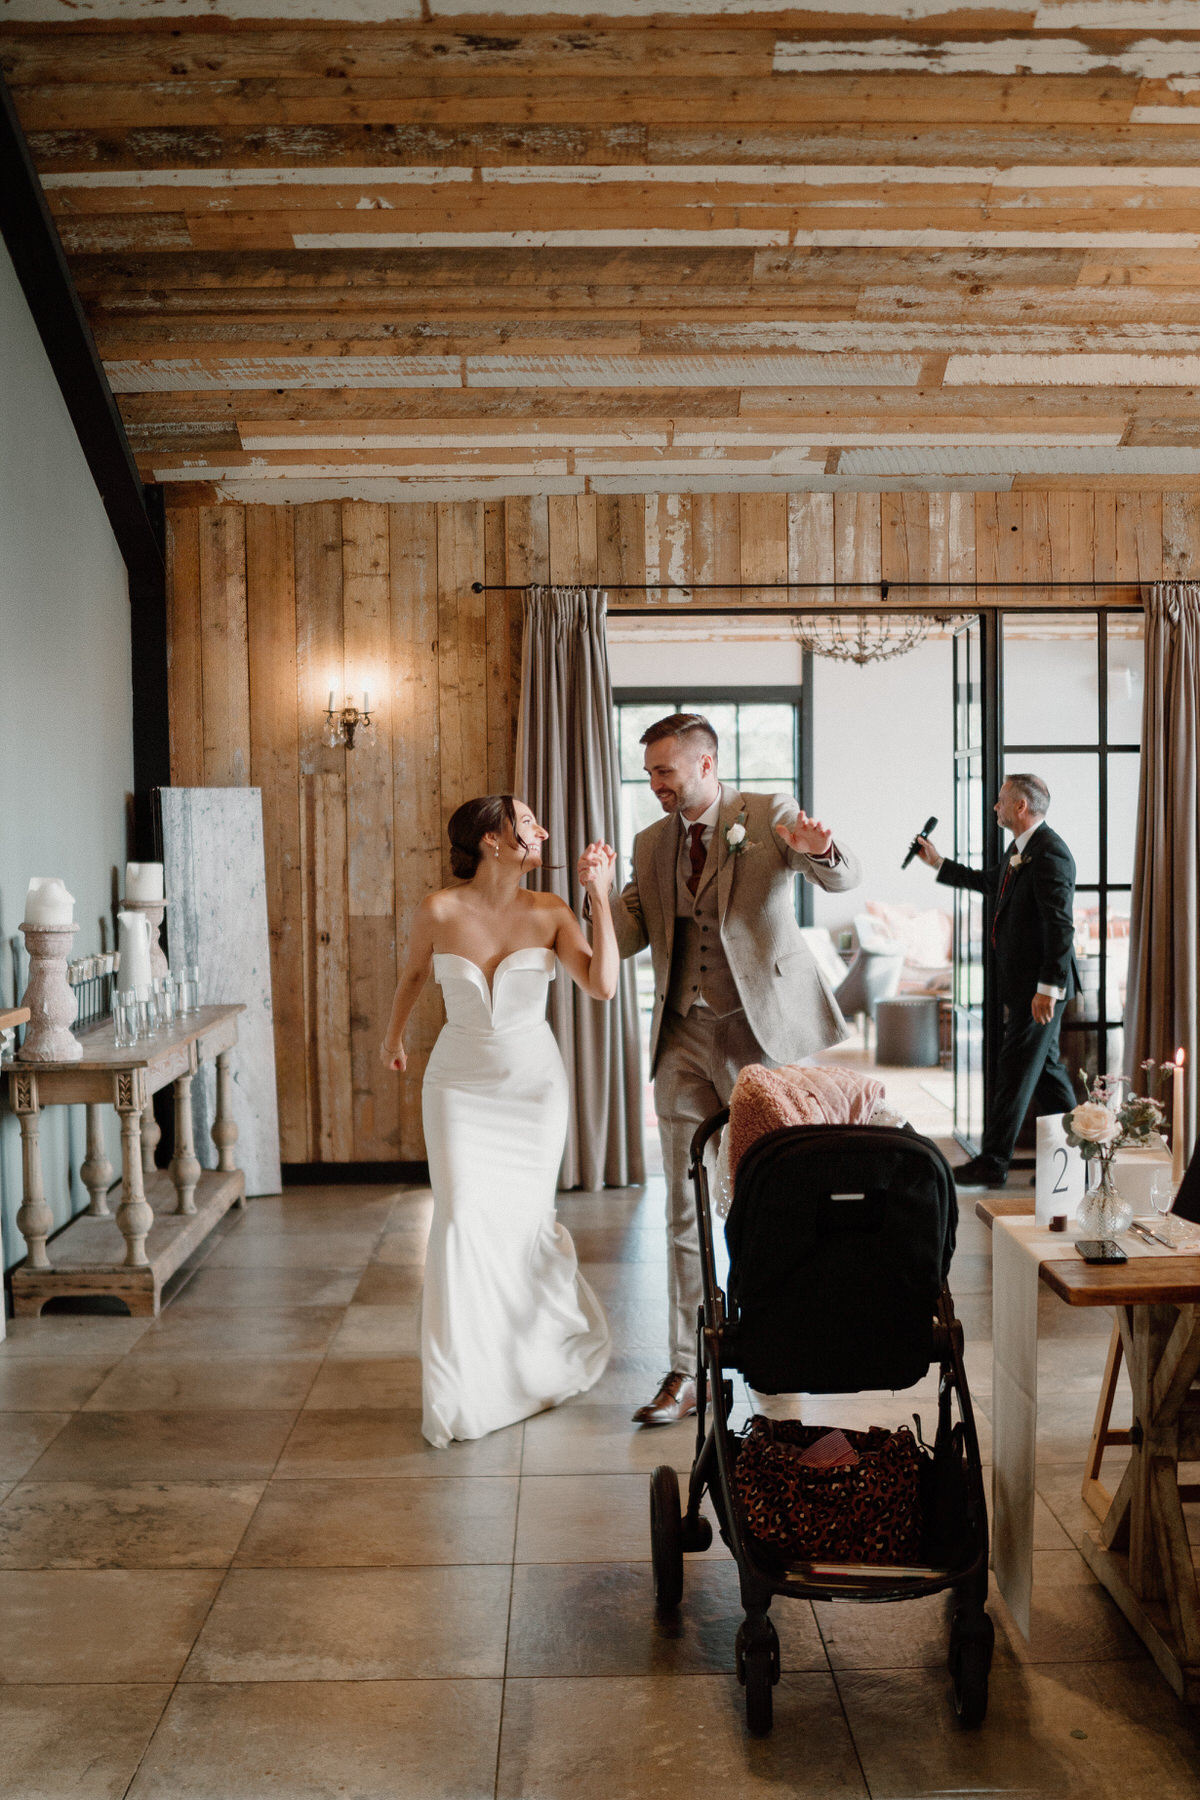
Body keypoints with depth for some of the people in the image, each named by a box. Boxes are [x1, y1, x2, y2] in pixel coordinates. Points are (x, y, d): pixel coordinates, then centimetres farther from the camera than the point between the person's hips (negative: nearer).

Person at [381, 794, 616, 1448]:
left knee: (525, 1220, 5)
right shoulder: (439, 910, -10)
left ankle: (543, 1356, 35)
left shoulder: (550, 912, -8)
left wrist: (600, 895, -18)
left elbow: (602, 985, -20)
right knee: (463, 1218, -10)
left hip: (533, 1083, 1)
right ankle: (464, 1391, 5)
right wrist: (394, 1037, 23)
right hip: (460, 1083, -1)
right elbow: (414, 974, 10)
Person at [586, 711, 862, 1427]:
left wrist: (819, 848, -36)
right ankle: (688, 1371, 14)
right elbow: (629, 937, 7)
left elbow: (846, 878, -14)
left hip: (762, 1027, -4)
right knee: (687, 1212, 5)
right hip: (685, 1039, 4)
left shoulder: (769, 813, -3)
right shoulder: (653, 843, 11)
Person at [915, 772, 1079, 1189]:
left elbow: (1061, 925, -24)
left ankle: (991, 1163, 4)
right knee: (1045, 1069, 15)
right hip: (1027, 983, 10)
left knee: (1013, 1073, -4)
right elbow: (988, 881, 33)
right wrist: (938, 863, 35)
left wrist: (1047, 988, -26)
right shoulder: (1023, 850, 13)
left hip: (1040, 984, -10)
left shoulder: (1049, 853, -19)